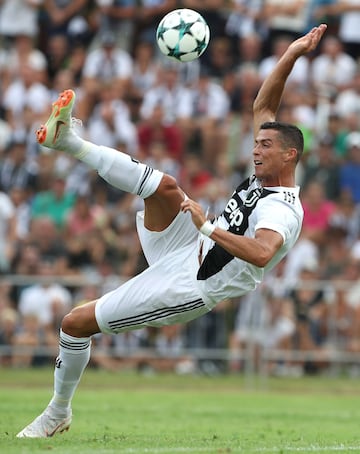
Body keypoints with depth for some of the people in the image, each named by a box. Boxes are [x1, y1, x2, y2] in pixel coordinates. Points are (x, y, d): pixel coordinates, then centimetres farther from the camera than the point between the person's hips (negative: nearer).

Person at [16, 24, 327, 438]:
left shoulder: (283, 211, -20)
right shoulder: (264, 176, 7)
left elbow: (261, 253, -41)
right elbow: (263, 106, 13)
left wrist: (208, 227, -36)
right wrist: (291, 55, 4)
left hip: (185, 287, -8)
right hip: (186, 248, 8)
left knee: (76, 322, -6)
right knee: (165, 187, -23)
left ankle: (58, 412, 14)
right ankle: (69, 141, -19)